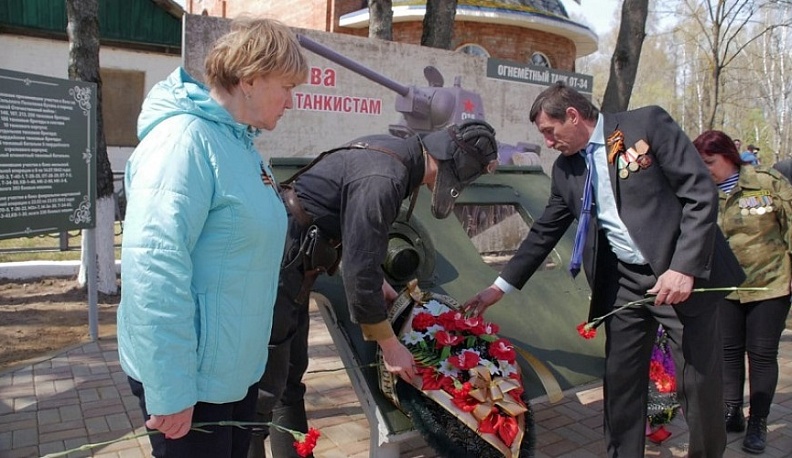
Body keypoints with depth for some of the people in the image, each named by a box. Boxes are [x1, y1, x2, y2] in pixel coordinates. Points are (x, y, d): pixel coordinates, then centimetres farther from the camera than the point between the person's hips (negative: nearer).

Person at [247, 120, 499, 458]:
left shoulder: (394, 150, 4)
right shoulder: (383, 179, -25)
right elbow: (359, 276, -24)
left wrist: (376, 279, 16)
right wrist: (390, 345, -13)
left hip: (292, 264, 10)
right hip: (277, 262, -10)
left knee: (290, 376, 18)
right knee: (264, 388, -2)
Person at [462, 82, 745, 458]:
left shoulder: (647, 124, -8)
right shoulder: (565, 169, 7)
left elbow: (701, 194, -11)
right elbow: (544, 233, 13)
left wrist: (685, 268, -19)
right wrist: (500, 286, 11)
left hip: (683, 276, -4)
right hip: (623, 283, 5)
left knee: (700, 385, 6)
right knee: (620, 384, 8)